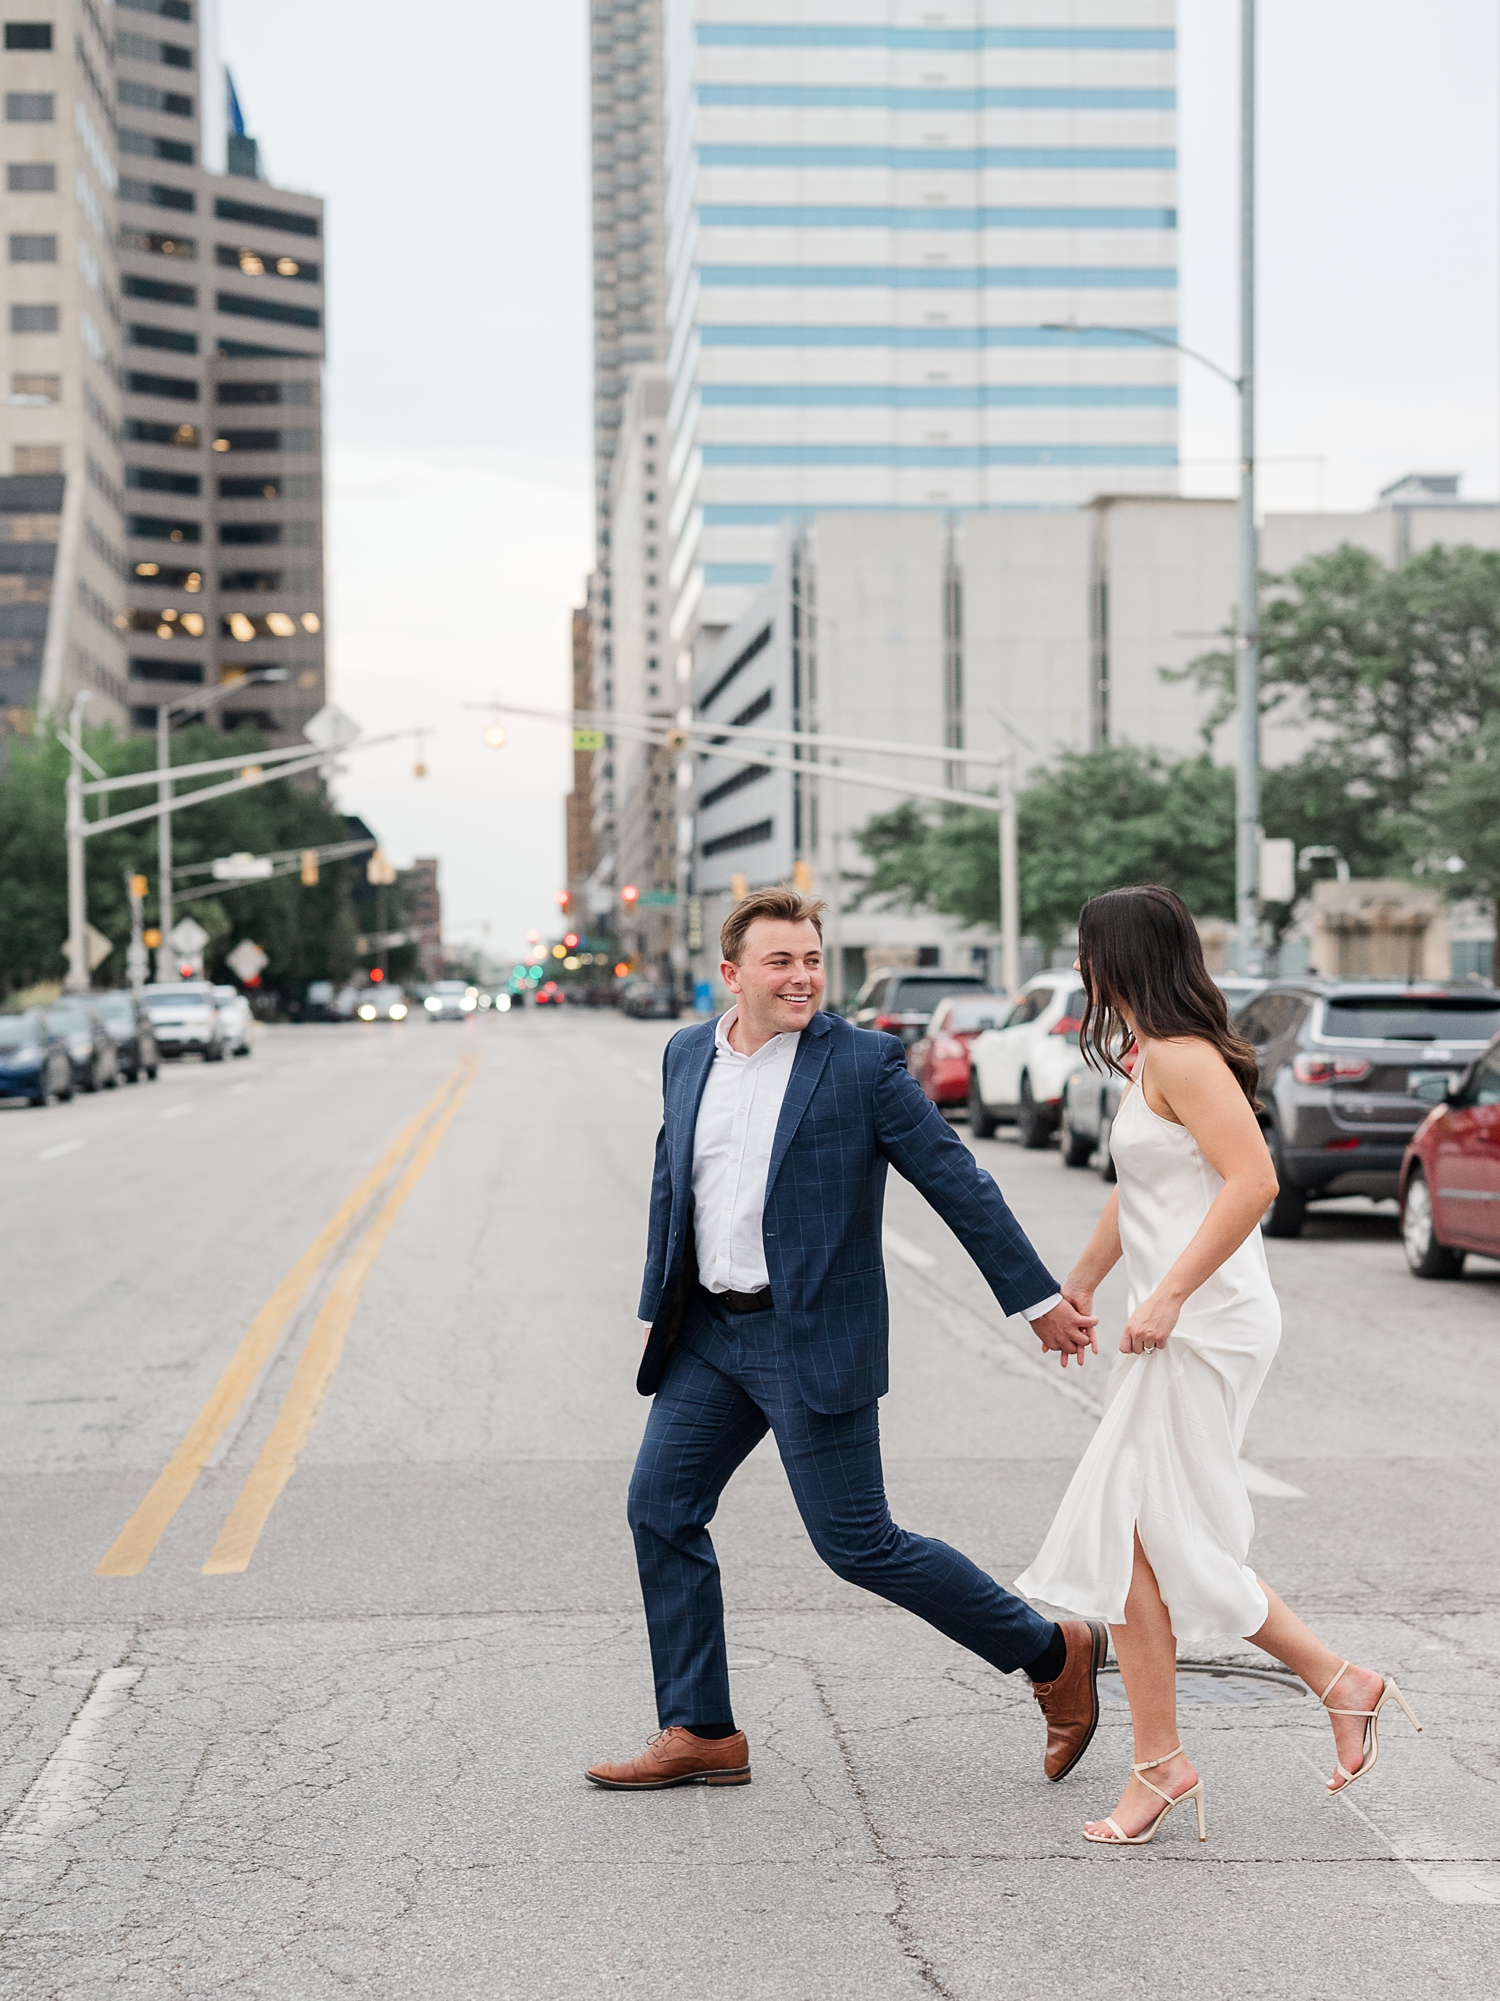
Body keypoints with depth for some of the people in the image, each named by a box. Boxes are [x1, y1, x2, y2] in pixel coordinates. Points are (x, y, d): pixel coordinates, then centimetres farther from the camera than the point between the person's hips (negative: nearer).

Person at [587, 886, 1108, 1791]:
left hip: (814, 1340, -6)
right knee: (662, 1509, 3)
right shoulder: (688, 1055, 8)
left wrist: (1039, 1297, -6)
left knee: (857, 1543, -5)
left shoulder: (862, 1062, -10)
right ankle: (702, 1734, 14)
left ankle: (1054, 1654, 12)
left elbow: (957, 1180, -7)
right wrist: (659, 1310, 19)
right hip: (711, 1333, 6)